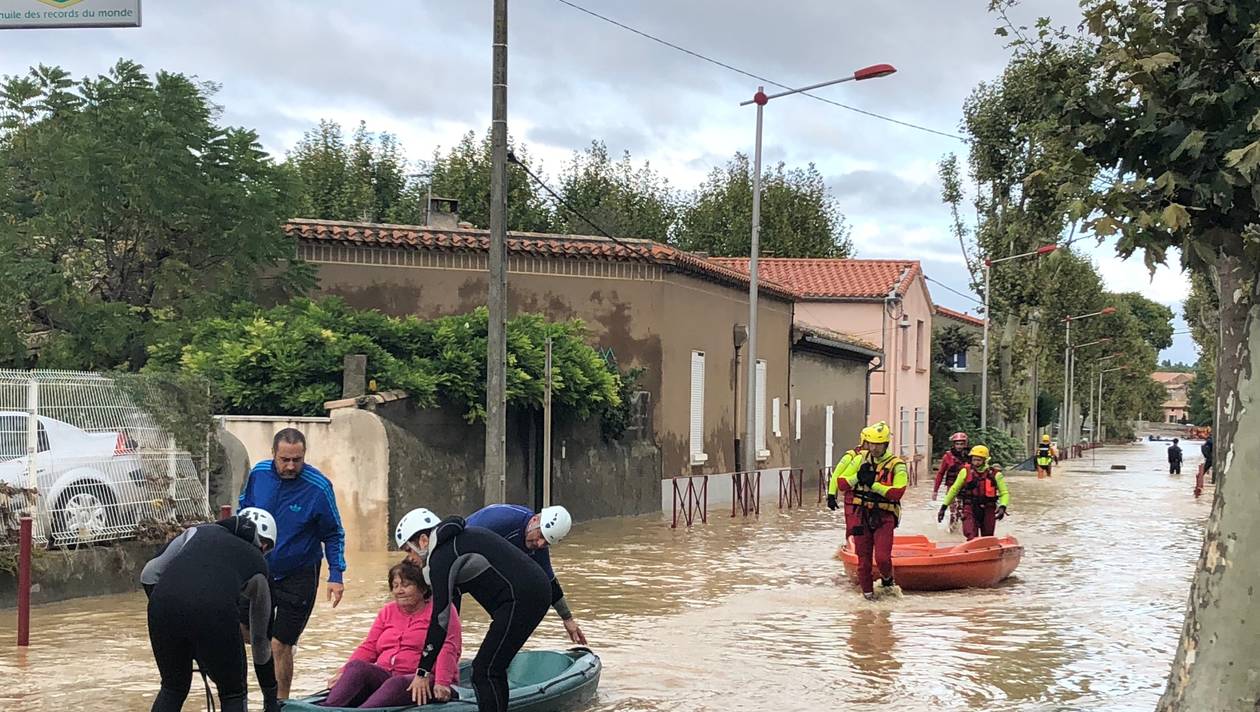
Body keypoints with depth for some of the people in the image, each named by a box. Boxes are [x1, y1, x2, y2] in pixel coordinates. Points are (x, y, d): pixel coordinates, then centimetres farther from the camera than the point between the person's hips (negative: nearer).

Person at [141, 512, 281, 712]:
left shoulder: (199, 531, 33)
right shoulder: (257, 563, 30)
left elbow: (149, 574, 21)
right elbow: (260, 639, 36)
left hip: (163, 603, 2)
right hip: (213, 612, -2)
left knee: (173, 689, 27)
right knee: (233, 695, 22)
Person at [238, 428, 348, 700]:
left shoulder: (319, 487, -18)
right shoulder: (258, 473, -8)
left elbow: (333, 535, -7)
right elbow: (244, 510, 11)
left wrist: (336, 575, -14)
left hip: (298, 578, -4)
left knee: (280, 645, -3)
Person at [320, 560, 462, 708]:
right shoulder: (388, 611, 23)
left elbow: (446, 649, -11)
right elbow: (369, 647, 17)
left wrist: (441, 683, -27)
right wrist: (343, 673, -1)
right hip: (385, 676, 5)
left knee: (396, 683, -37)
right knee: (356, 666, -22)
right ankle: (328, 708, -43)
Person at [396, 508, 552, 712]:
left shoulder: (441, 557, -6)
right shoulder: (463, 535, 22)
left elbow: (440, 618, -8)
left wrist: (422, 672, -3)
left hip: (520, 598, -10)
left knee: (484, 671, -7)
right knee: (493, 669, 15)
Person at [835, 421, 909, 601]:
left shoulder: (897, 465, -5)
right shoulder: (860, 460, 6)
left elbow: (897, 492, -18)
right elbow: (842, 483, 5)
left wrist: (874, 484, -21)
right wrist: (857, 477, -13)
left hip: (884, 517, -3)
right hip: (861, 514, 3)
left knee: (882, 558, -12)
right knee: (863, 558, 6)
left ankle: (887, 582, 18)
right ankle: (867, 591, 22)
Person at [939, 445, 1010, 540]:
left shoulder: (995, 474, -3)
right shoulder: (966, 472, -2)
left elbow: (1004, 493, 2)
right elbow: (954, 489, 8)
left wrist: (1002, 507, -18)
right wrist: (944, 506, 7)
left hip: (988, 511, 1)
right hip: (970, 509, -1)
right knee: (972, 539, -18)